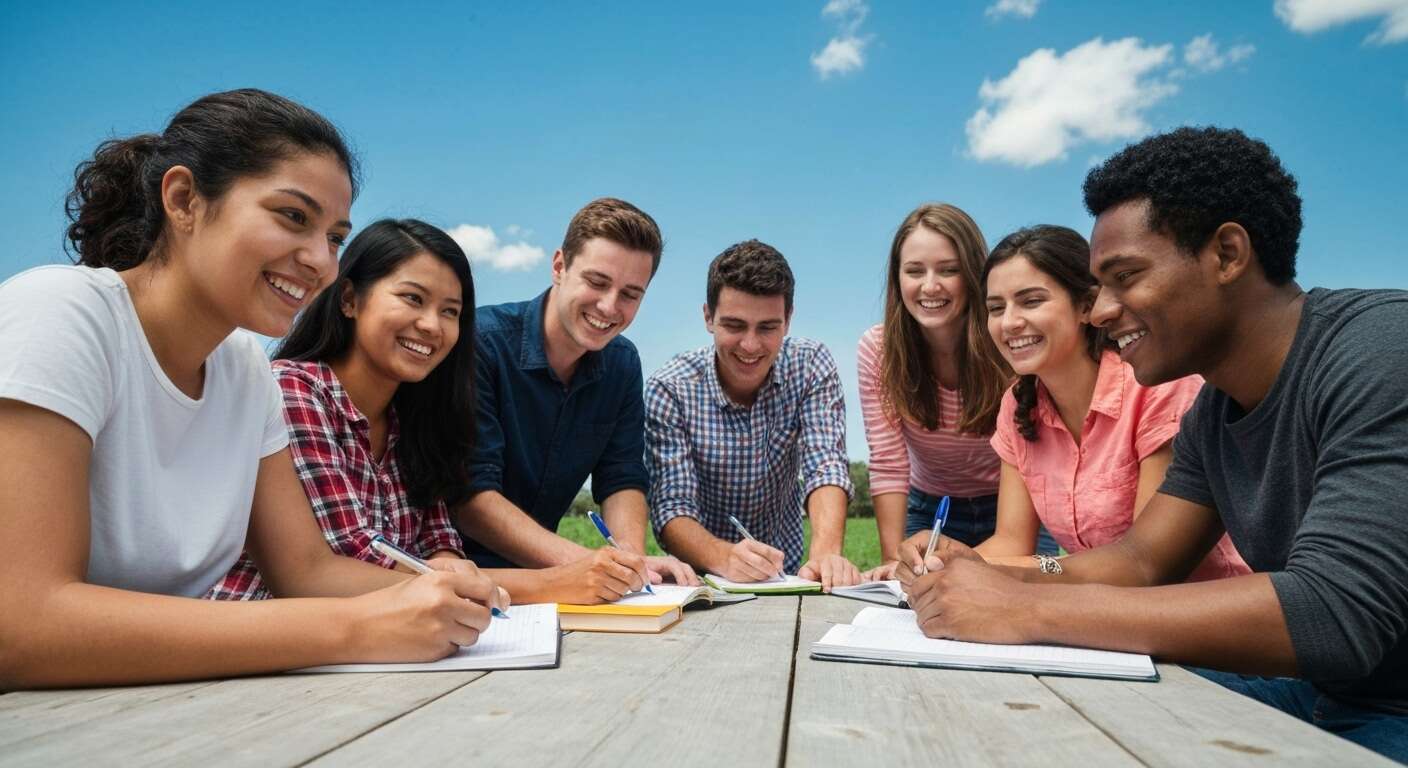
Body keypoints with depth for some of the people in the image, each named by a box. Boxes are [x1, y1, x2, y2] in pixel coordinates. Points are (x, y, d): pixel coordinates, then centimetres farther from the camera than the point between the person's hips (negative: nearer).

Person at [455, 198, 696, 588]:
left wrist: (633, 558, -18)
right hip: (454, 568, -6)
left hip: (538, 577, 7)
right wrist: (578, 560, -34)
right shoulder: (482, 341, -19)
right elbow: (468, 494, -23)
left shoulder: (622, 363, 2)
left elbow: (621, 480, 3)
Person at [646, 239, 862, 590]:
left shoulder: (812, 367, -8)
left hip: (786, 573, 2)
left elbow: (825, 466, -16)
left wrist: (825, 552, -35)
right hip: (702, 577, -2)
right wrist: (723, 557, -39)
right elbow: (671, 507, -19)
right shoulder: (669, 389, -15)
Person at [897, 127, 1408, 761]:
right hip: (1311, 692, 7)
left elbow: (1336, 612, -31)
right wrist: (984, 580, -14)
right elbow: (1141, 560, 4)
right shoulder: (1212, 414, 4)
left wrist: (1030, 610, -29)